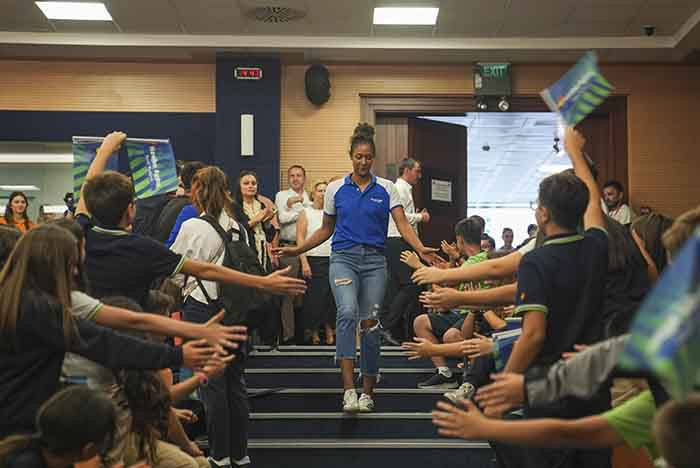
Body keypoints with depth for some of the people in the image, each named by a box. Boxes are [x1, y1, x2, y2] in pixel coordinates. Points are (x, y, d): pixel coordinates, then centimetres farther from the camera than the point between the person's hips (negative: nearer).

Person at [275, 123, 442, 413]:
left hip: (374, 260, 1)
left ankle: (367, 392, 16)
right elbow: (326, 230, 16)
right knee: (347, 312, -26)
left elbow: (402, 224, -4)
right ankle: (349, 389, -30)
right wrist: (298, 250, 6)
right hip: (344, 257, -1)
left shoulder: (386, 188, 6)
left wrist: (420, 249, -22)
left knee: (370, 324, 2)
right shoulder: (336, 189, 8)